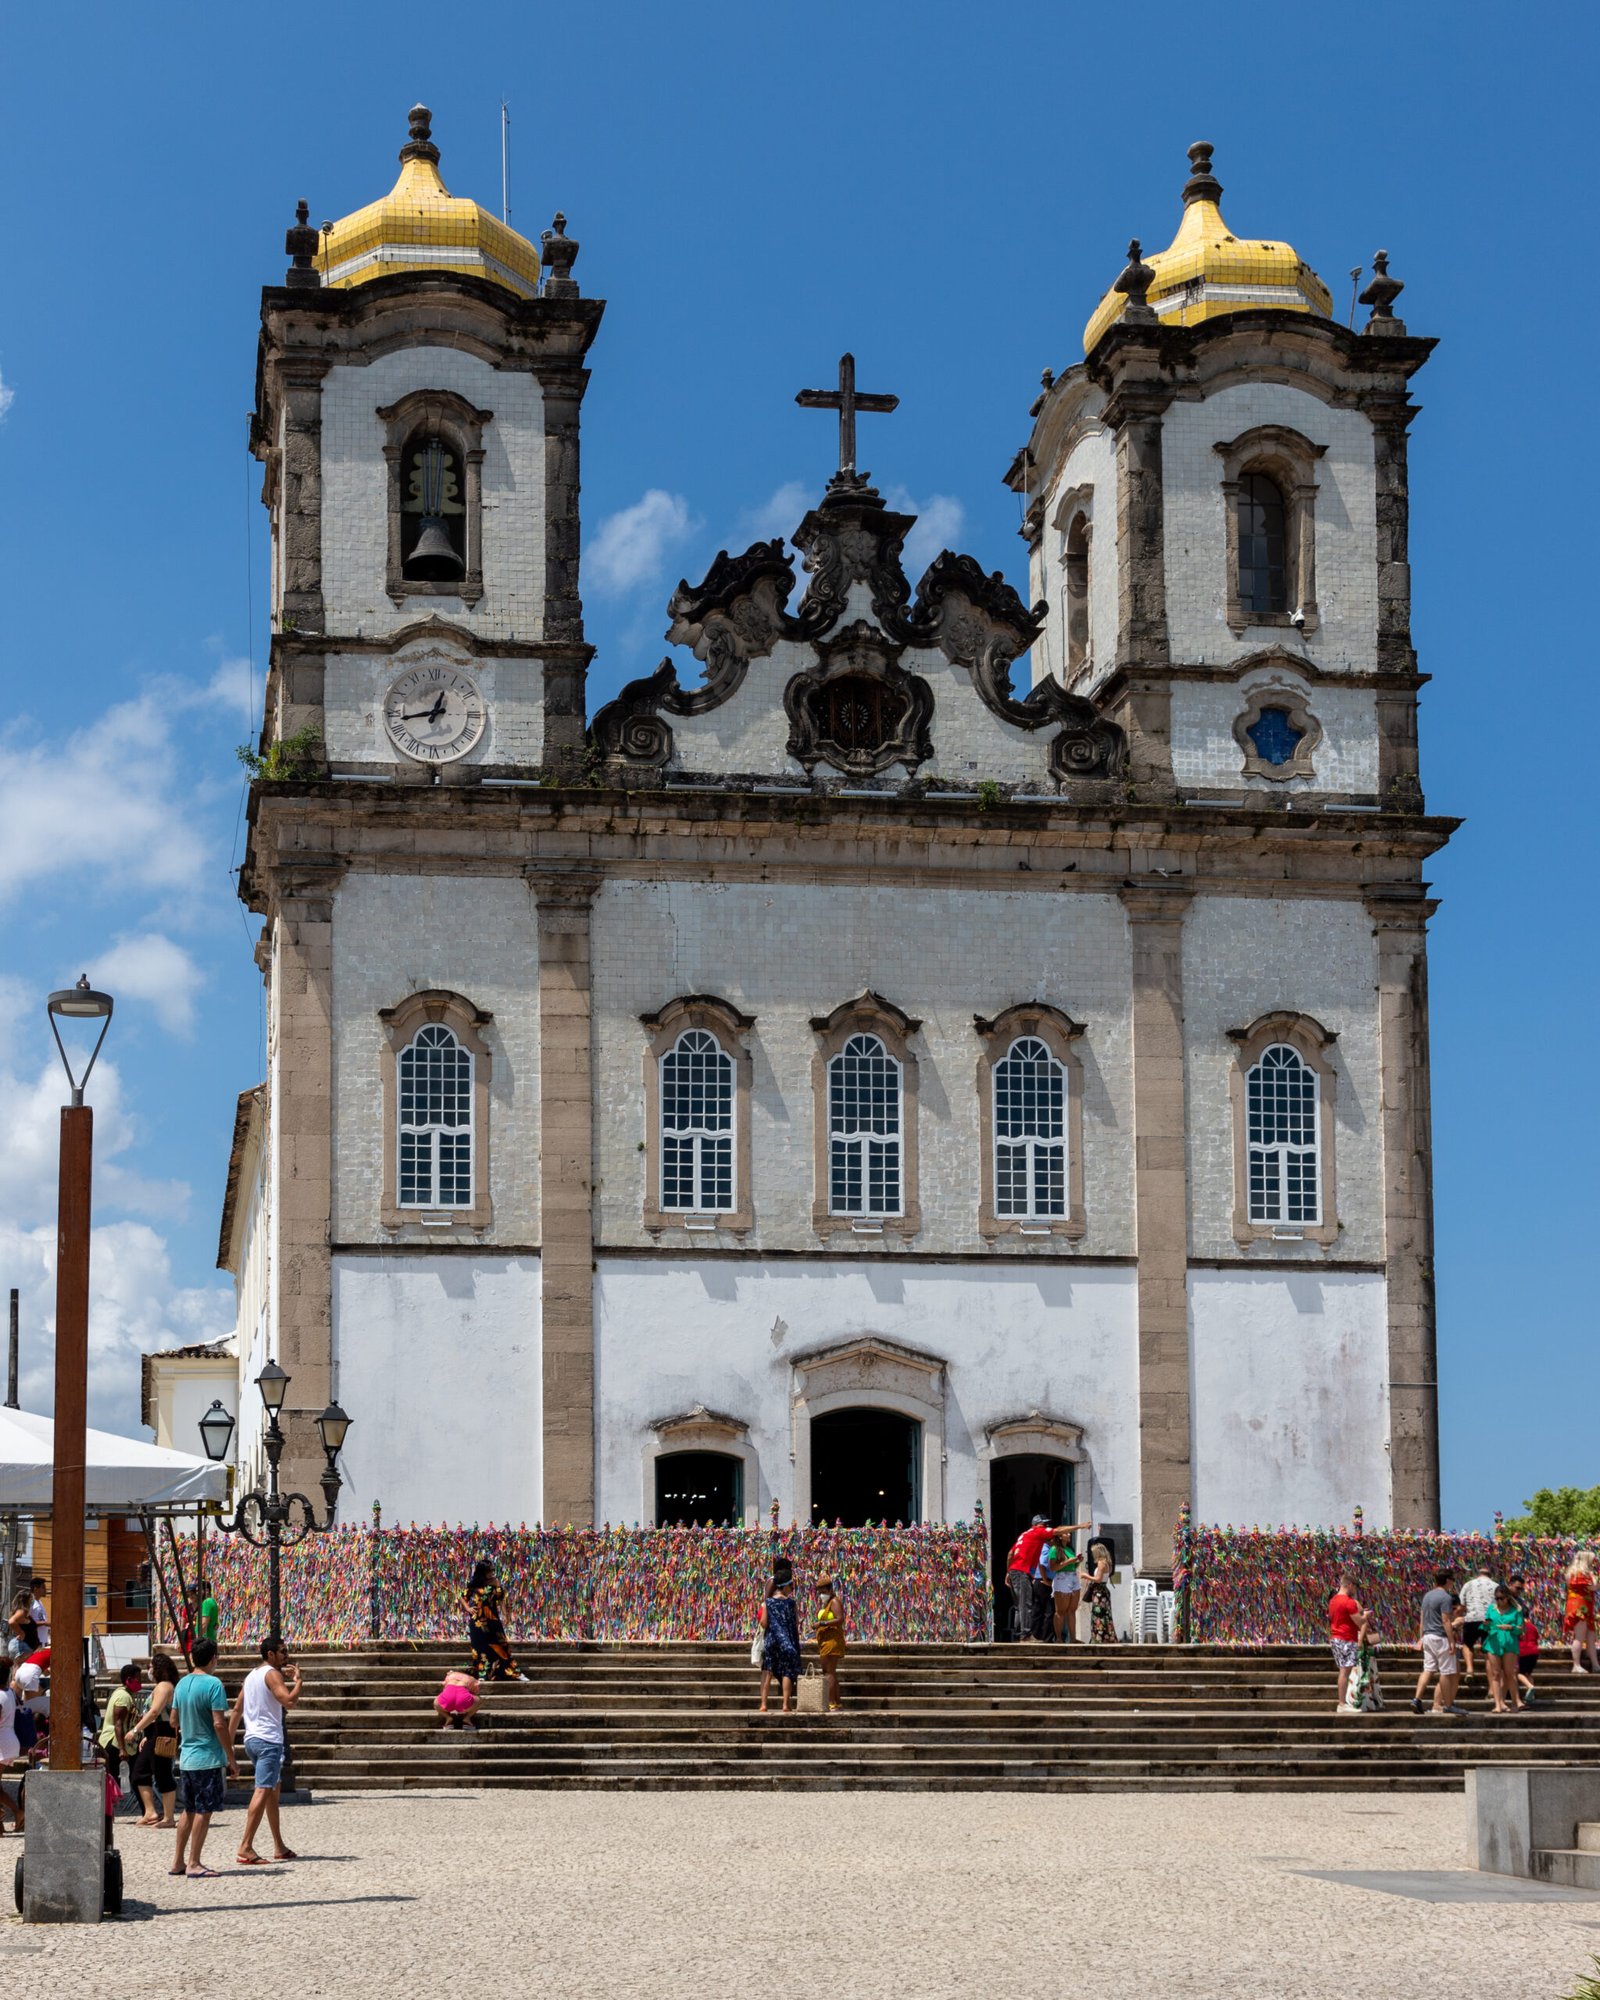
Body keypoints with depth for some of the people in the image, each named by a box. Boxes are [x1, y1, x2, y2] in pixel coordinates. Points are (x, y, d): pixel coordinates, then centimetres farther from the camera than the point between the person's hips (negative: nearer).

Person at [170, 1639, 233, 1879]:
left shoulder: (182, 1683, 8)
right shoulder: (213, 1684, -14)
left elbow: (174, 1720, 15)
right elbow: (219, 1724, -18)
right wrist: (231, 1756, -11)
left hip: (186, 1757, 7)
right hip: (209, 1758, -7)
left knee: (188, 1810, 14)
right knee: (204, 1811, -2)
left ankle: (178, 1862, 17)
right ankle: (194, 1864, -1)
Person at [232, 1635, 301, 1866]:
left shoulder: (252, 1675, 18)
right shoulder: (272, 1674, -10)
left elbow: (237, 1710, 19)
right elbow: (289, 1701, -24)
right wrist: (298, 1680, -8)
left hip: (251, 1738, 10)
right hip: (268, 1739, -10)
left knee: (274, 1788, 18)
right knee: (263, 1791, -13)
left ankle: (279, 1847, 22)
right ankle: (245, 1848, -21)